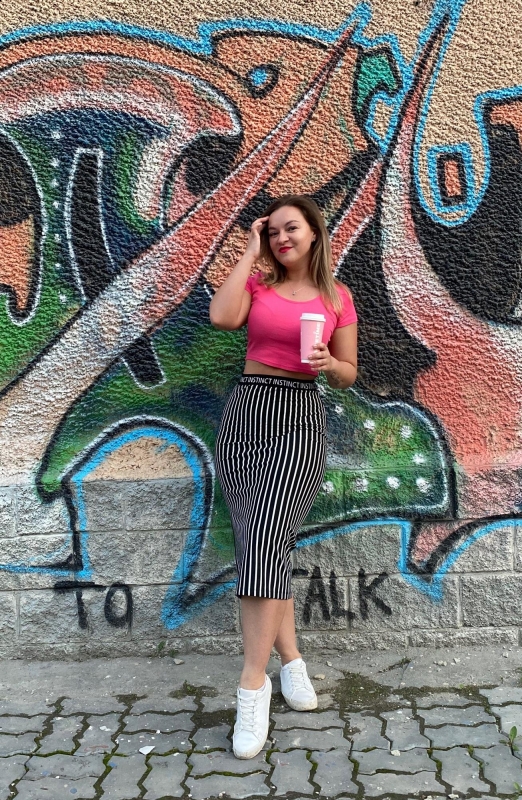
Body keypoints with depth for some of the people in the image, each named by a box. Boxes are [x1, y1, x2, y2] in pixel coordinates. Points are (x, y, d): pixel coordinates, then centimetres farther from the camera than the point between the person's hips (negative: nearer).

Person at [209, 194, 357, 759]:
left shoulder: (336, 297, 9)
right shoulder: (257, 284, 11)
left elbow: (348, 374, 12)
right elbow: (221, 316, -11)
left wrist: (329, 364, -12)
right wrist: (250, 253, 0)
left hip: (300, 419, -2)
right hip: (245, 414, 3)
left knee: (262, 541, -17)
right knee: (266, 547, 2)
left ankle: (253, 684, -12)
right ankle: (291, 660, 17)